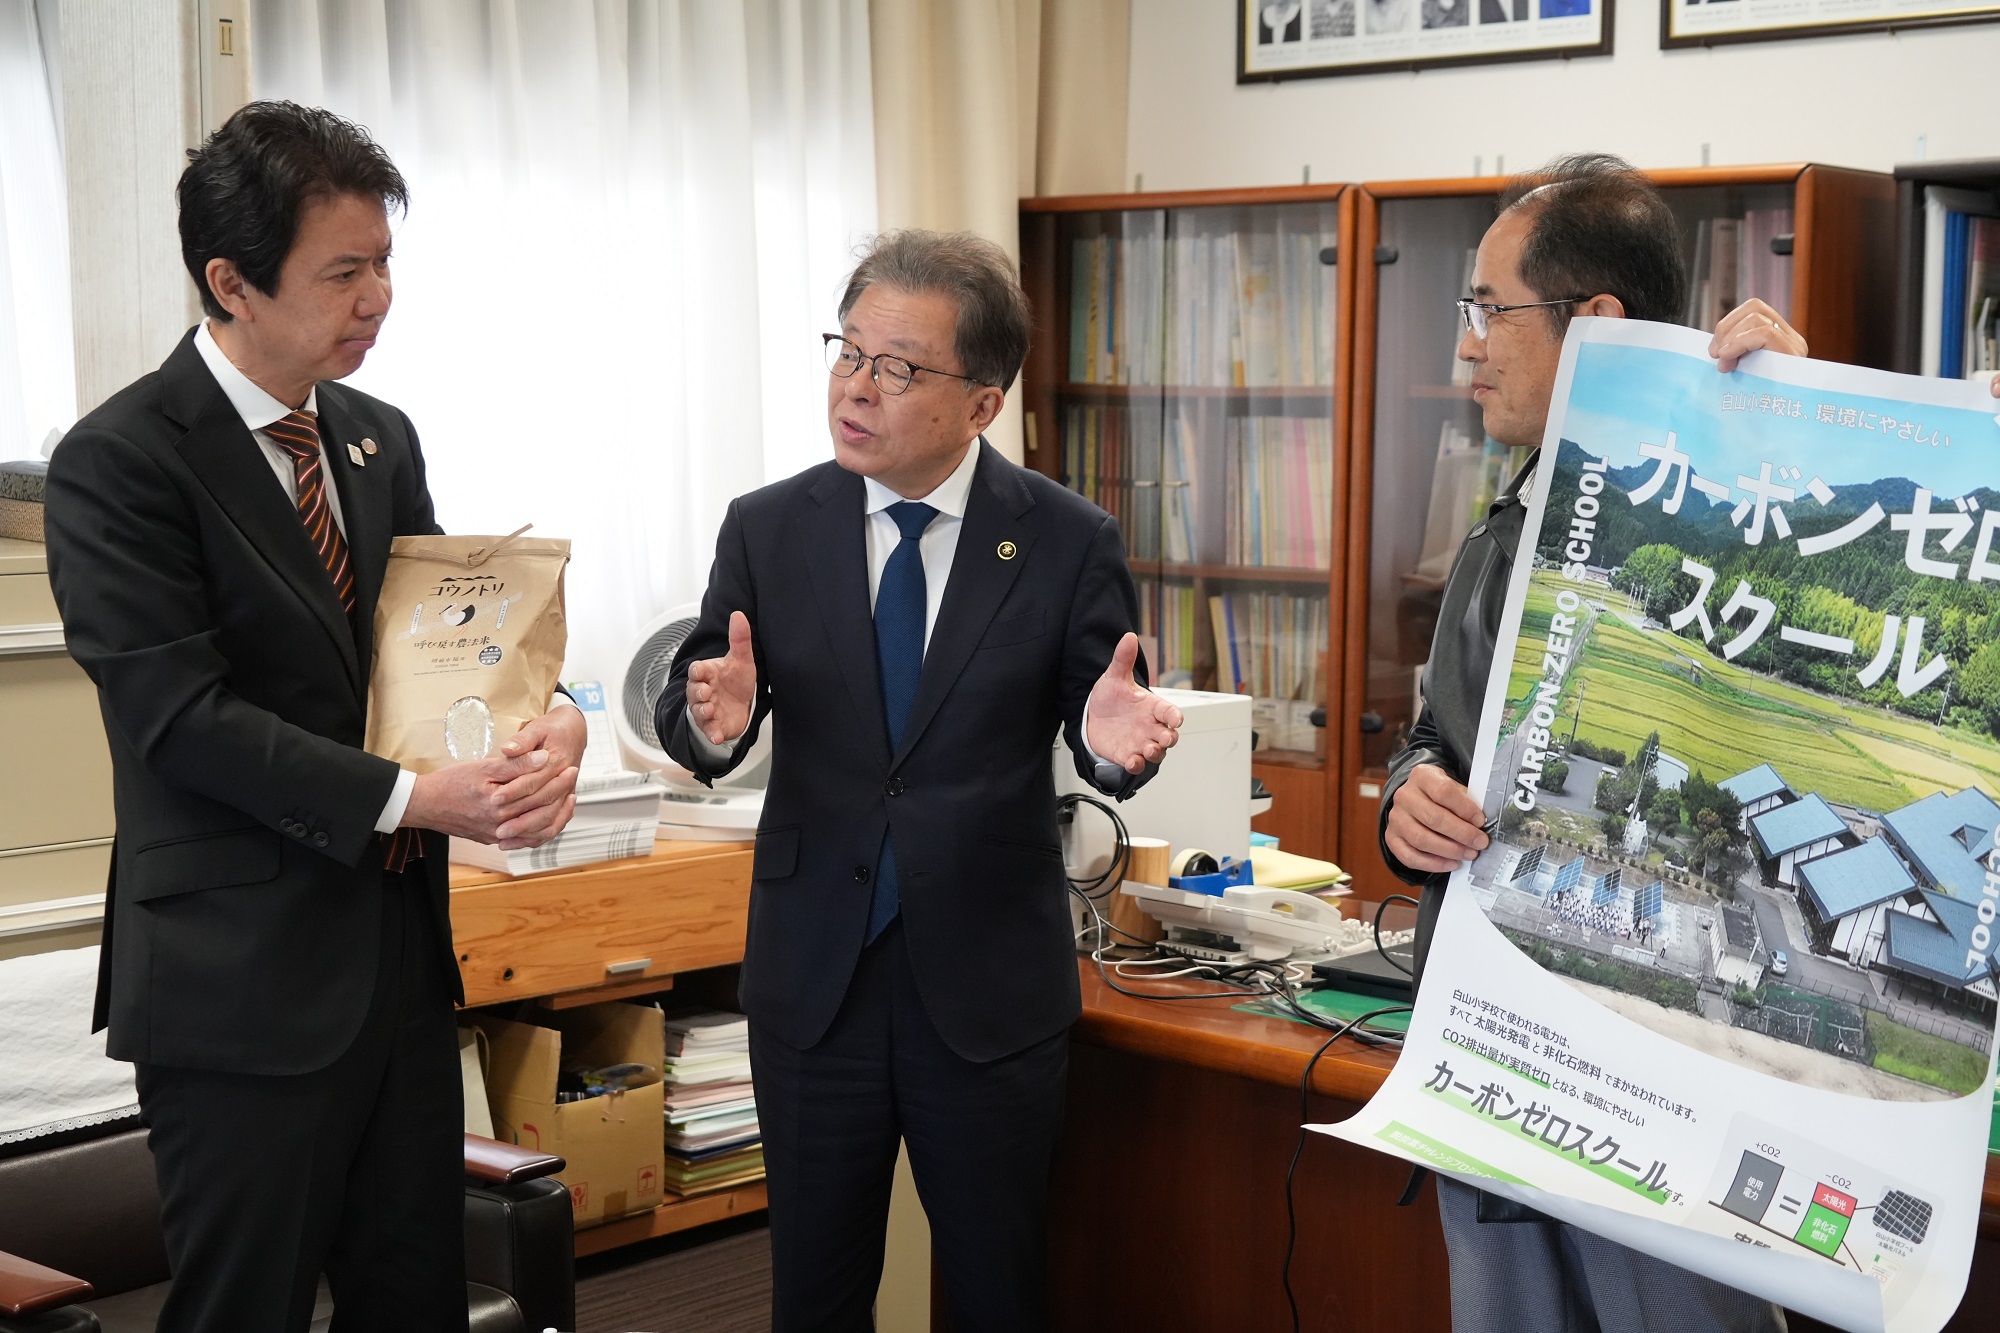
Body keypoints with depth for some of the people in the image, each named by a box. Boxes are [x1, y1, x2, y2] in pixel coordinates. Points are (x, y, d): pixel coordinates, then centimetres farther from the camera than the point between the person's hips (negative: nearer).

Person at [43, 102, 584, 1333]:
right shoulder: (120, 464, -13)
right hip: (244, 978, -7)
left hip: (403, 948, 7)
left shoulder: (381, 438, 10)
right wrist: (410, 799, -23)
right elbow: (184, 718, -19)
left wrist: (548, 719, -11)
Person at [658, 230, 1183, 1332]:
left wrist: (1113, 738, -26)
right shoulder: (767, 530, -1)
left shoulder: (1067, 542, -6)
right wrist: (715, 719, -24)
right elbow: (688, 719, 0)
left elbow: (1103, 733, -2)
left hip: (991, 986, -1)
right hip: (813, 979, 2)